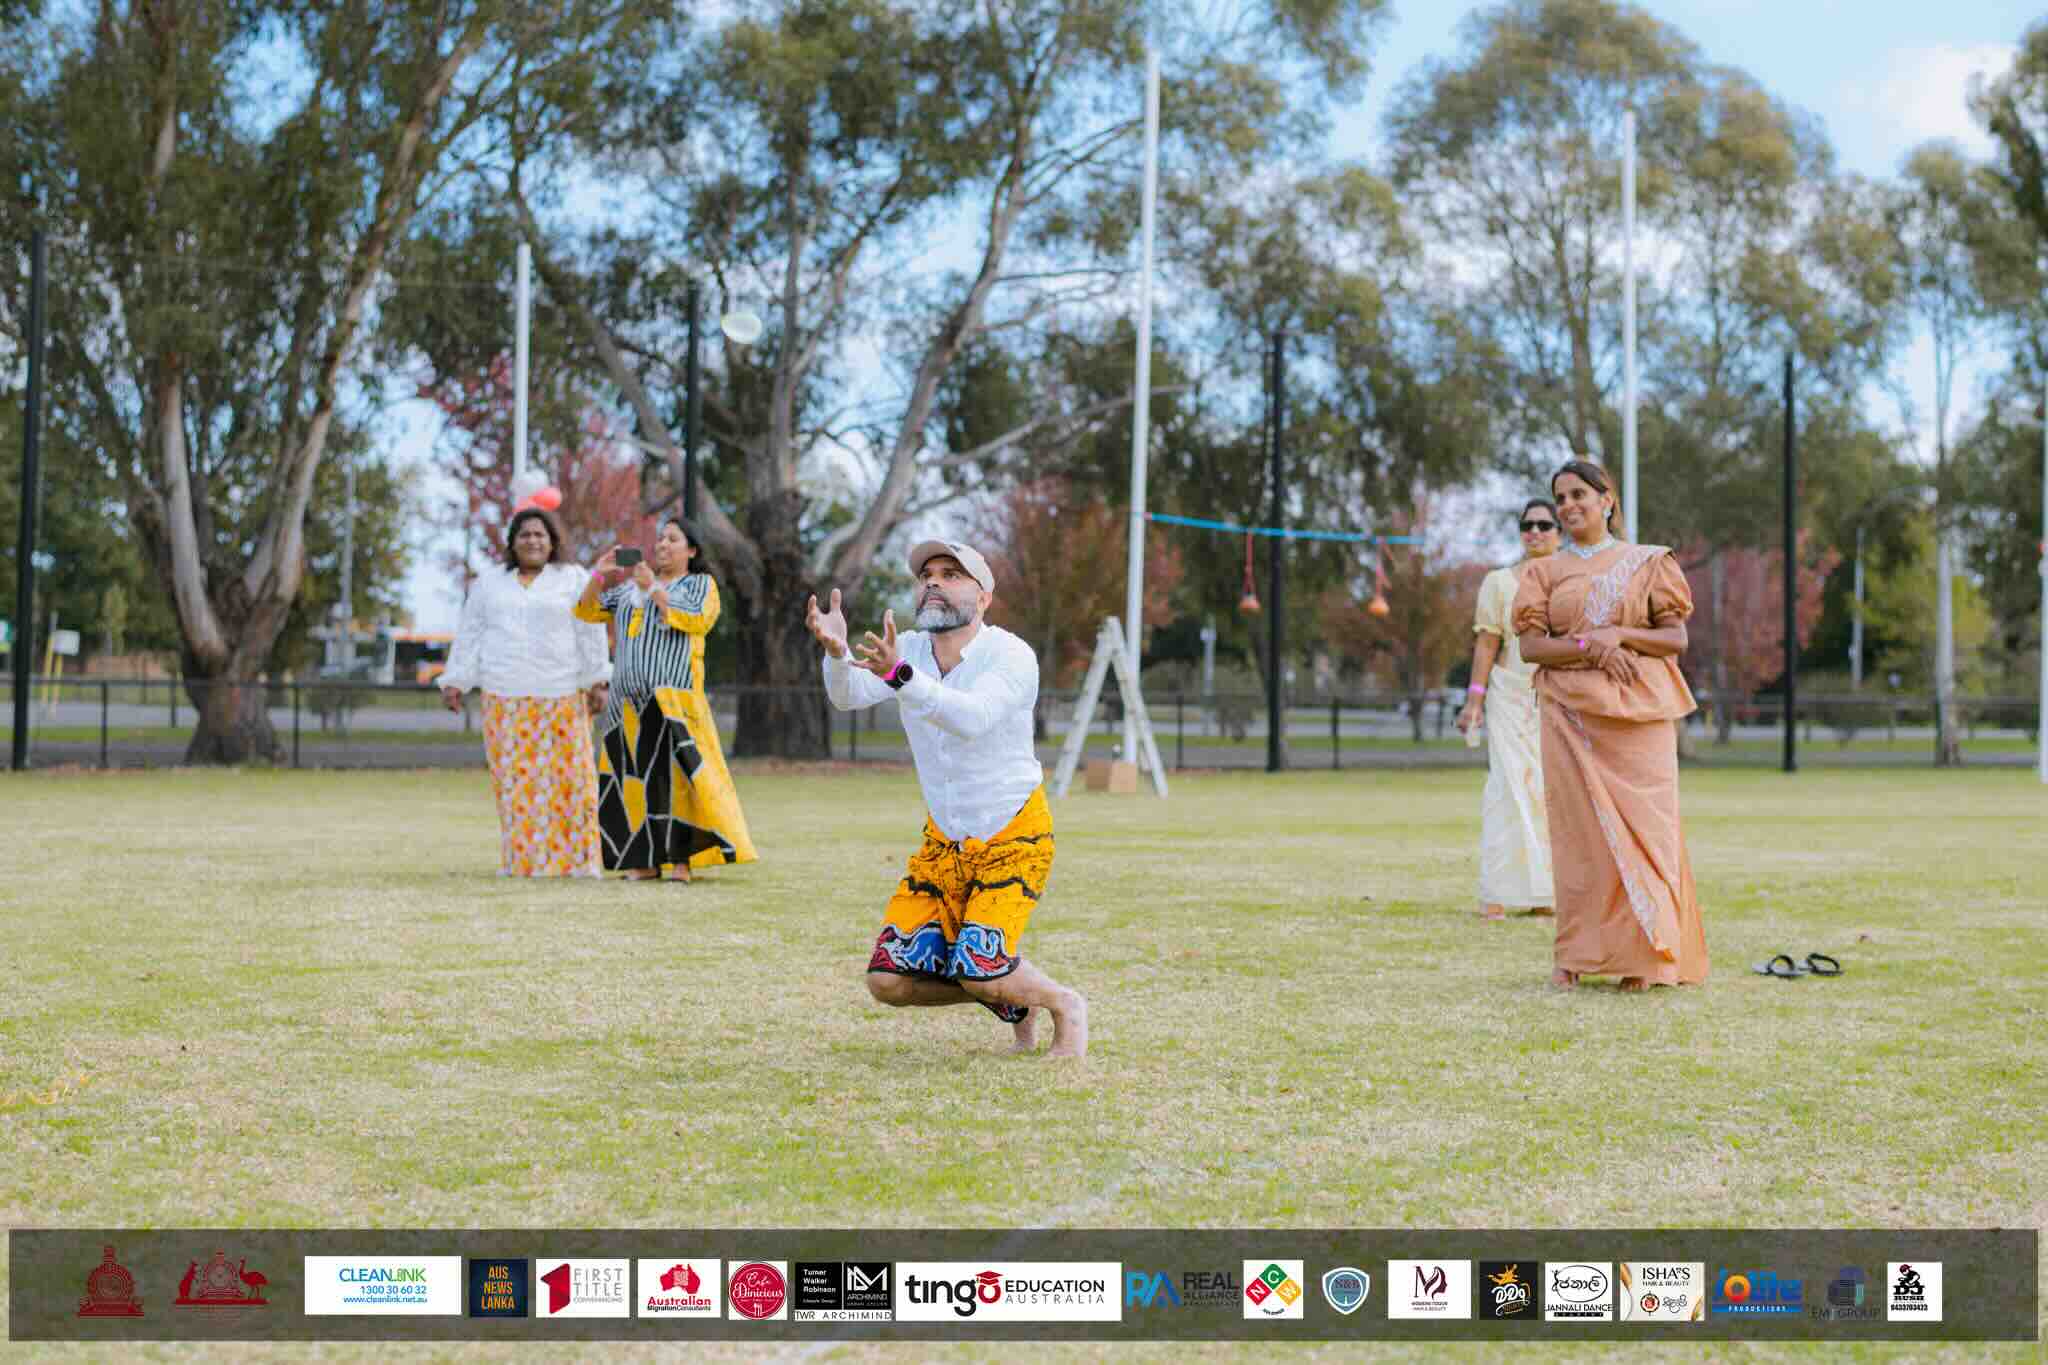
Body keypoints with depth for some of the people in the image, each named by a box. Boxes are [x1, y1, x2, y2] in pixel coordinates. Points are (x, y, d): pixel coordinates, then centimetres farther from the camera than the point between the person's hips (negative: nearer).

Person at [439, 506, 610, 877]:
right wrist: (454, 681, 5)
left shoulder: (574, 579, 7)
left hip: (560, 697, -2)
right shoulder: (489, 582, 14)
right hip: (505, 699, 2)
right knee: (513, 778, -1)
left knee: (566, 777, -5)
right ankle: (522, 860, 2)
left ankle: (573, 860, -1)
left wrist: (597, 680, -8)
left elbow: (591, 634, 1)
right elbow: (470, 634, 13)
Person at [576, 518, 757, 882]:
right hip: (629, 698, 5)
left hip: (671, 696, -5)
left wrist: (654, 588, -14)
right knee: (635, 776, 1)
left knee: (671, 773, -14)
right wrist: (598, 574, 0)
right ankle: (644, 861, 4)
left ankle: (680, 860, -15)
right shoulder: (631, 588, 20)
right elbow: (588, 610, 17)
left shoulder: (702, 584, 8)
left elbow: (698, 620, -11)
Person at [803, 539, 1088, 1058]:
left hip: (1015, 839, -6)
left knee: (978, 970, -21)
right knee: (888, 981, -3)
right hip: (944, 841, 6)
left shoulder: (1011, 656, -18)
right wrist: (836, 652, -43)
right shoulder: (908, 651, -2)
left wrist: (899, 675, -53)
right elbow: (849, 695, -21)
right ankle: (1008, 1000, 21)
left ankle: (1065, 1006, 10)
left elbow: (973, 718, -38)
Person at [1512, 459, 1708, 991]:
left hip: (1637, 712, -1)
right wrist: (1590, 647, -15)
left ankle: (1643, 954, 1)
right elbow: (1530, 646, 0)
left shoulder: (1647, 563, 8)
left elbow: (1676, 638, 2)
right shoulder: (1545, 572, 11)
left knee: (1641, 824, -5)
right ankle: (1576, 954, 4)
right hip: (1571, 712, 1)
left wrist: (1619, 635, -13)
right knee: (1578, 827, -2)